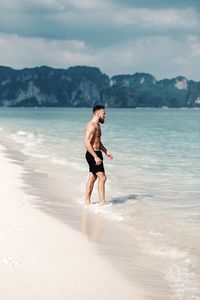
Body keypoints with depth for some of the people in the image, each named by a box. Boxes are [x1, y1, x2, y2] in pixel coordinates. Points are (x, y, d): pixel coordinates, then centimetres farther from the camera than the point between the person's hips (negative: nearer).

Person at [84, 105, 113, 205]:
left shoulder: (97, 125, 16)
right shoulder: (92, 126, -18)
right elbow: (87, 143, -25)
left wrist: (106, 151, 19)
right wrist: (96, 157, -28)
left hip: (96, 154, 10)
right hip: (92, 155, -10)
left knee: (92, 178, 13)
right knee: (102, 178, -11)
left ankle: (87, 202, 18)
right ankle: (102, 202, -11)